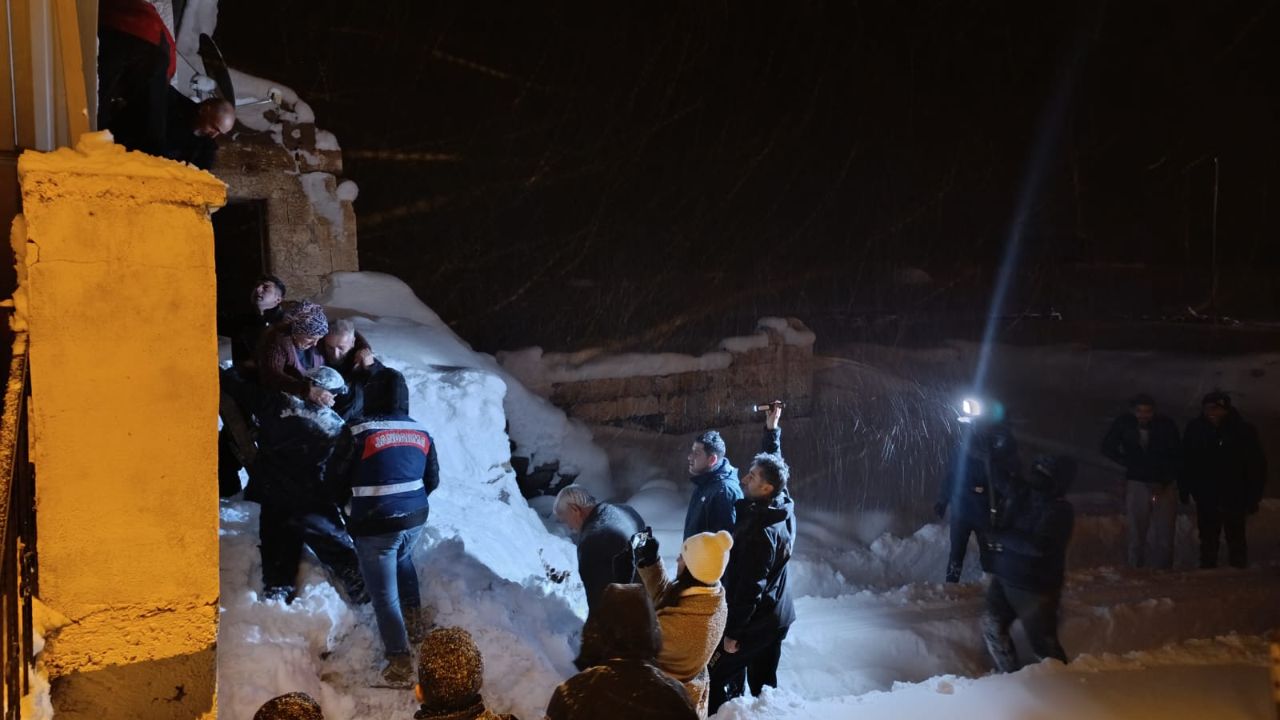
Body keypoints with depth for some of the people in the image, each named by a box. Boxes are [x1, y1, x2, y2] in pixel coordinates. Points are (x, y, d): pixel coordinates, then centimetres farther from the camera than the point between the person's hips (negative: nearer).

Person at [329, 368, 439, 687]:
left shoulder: (358, 430, -12)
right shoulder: (420, 432, 2)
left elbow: (339, 480, -3)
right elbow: (432, 480, 12)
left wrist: (349, 506, 17)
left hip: (374, 525, -5)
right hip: (415, 518, 5)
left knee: (384, 594, 4)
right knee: (403, 559, 35)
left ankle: (400, 661, 6)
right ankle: (414, 619, 39)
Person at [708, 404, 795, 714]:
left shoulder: (761, 531, -29)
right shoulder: (783, 507, -4)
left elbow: (750, 588, -26)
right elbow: (772, 466, 16)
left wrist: (732, 632, -20)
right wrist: (773, 429, 22)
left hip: (756, 621, -9)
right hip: (774, 616, 9)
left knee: (716, 674, 0)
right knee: (763, 682, 18)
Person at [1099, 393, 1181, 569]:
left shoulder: (1166, 425, -5)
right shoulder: (1123, 423, -2)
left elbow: (1174, 457, -3)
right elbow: (1107, 448, 10)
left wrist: (1163, 483, -10)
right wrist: (1130, 463, 3)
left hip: (1165, 485, -1)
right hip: (1137, 483, 1)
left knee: (1164, 538, -6)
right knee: (1136, 535, 0)